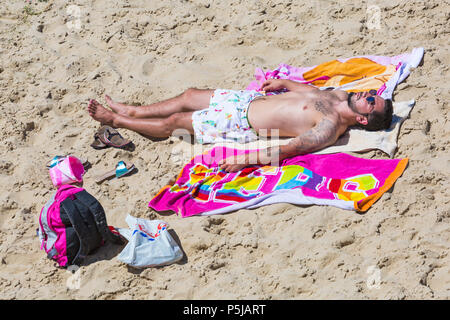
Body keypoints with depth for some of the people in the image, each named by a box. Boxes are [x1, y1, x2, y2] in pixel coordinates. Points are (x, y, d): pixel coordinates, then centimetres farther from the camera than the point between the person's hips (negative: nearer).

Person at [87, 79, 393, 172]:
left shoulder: (330, 127, -28)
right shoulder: (340, 96, -2)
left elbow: (287, 150, -32)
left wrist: (244, 160, -33)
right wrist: (284, 83, 16)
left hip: (243, 125, -8)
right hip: (250, 99, 8)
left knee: (173, 122, 2)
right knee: (189, 96, 18)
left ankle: (116, 120, 23)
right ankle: (132, 111, 39)